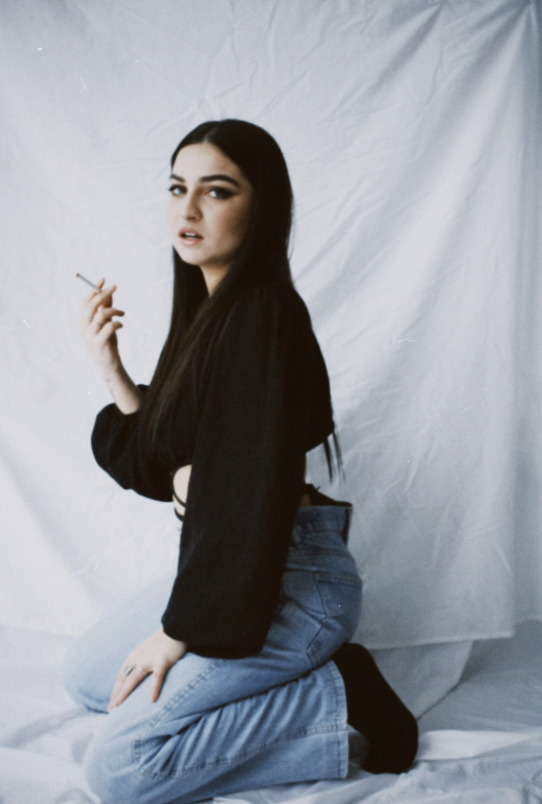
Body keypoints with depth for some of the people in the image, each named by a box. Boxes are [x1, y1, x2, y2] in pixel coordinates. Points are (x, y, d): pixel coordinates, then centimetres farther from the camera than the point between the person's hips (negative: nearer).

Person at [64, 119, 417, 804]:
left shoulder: (262, 316, -20)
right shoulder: (211, 311, 9)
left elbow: (256, 489, -24)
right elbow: (170, 458, 11)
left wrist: (182, 629, -17)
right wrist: (108, 364, 1)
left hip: (289, 577, -10)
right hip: (221, 560, 10)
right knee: (87, 675, 20)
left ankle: (340, 698, -3)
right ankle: (304, 672, 13)